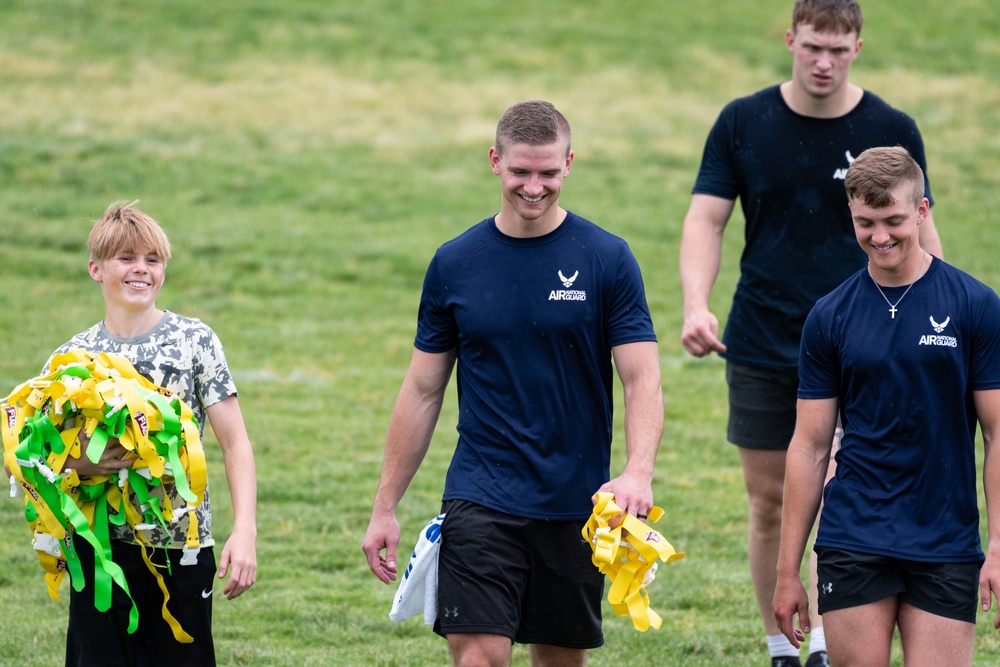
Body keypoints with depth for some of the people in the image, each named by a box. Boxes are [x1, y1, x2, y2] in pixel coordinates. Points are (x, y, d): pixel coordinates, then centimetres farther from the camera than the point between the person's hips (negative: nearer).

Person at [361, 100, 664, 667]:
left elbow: (643, 381, -7)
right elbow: (423, 391, 9)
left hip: (576, 505, 0)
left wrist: (638, 473, -26)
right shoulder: (455, 263, 3)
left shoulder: (606, 259, -3)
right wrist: (385, 508, 7)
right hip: (480, 500, 0)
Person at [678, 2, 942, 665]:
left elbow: (917, 230, 5)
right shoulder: (742, 123, -1)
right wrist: (696, 305, -17)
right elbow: (706, 219, -1)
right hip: (761, 345, 2)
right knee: (769, 501, 7)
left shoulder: (892, 131, -3)